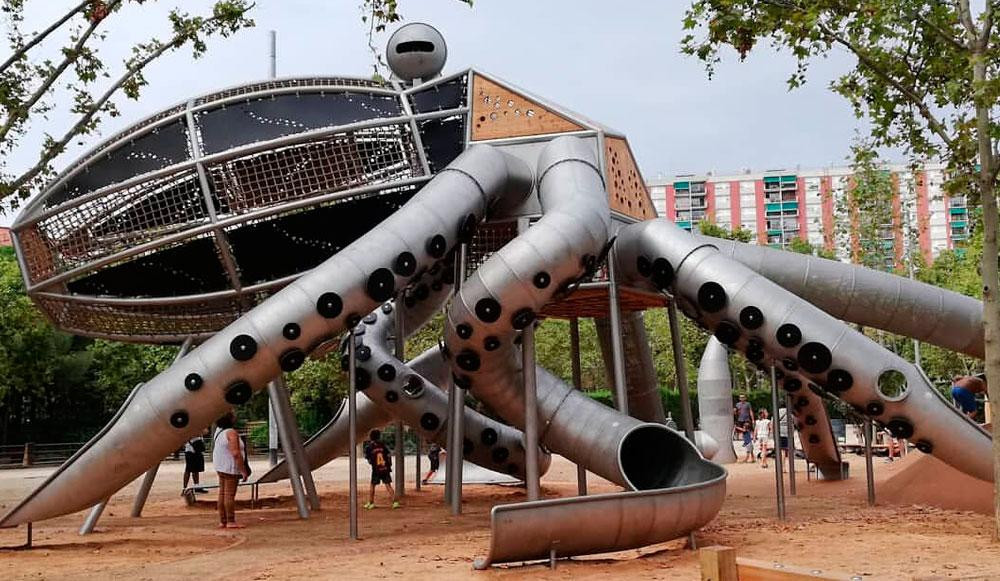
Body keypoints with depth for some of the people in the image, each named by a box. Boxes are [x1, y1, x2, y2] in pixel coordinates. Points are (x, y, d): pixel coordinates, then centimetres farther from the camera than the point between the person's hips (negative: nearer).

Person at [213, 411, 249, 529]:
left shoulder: (218, 430, 4)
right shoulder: (231, 433, -20)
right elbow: (236, 453, -24)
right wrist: (243, 470, -20)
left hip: (220, 467, 9)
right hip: (230, 468, -9)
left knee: (222, 493, 10)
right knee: (230, 494, -7)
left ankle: (222, 521, 13)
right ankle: (231, 521, -6)